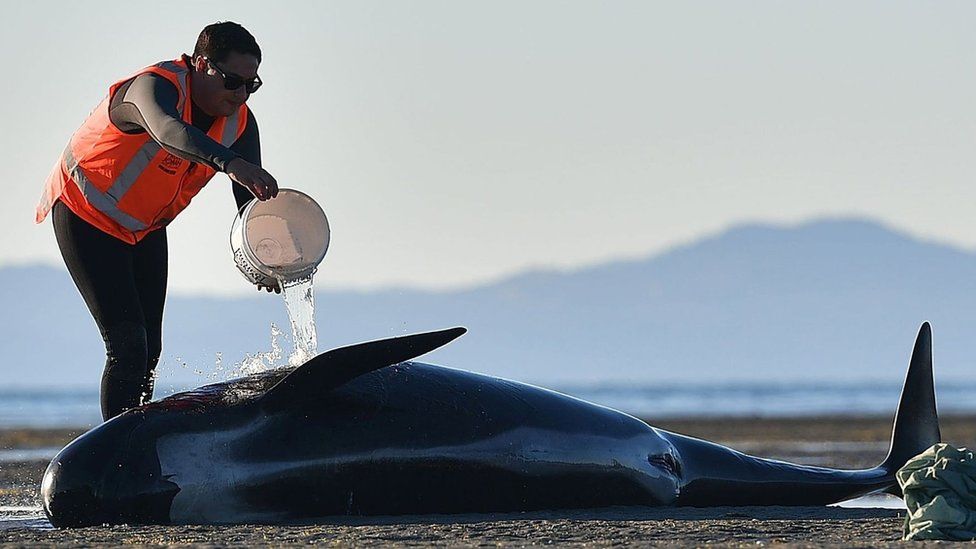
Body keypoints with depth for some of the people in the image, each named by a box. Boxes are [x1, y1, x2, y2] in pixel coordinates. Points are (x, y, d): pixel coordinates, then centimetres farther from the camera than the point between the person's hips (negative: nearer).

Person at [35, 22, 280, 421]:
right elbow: (171, 133, -54)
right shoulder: (154, 86, -30)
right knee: (127, 345, -18)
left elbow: (250, 196, -13)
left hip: (145, 230, 8)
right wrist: (230, 162, -72)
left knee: (148, 349, 8)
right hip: (86, 217, -8)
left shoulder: (239, 122, -7)